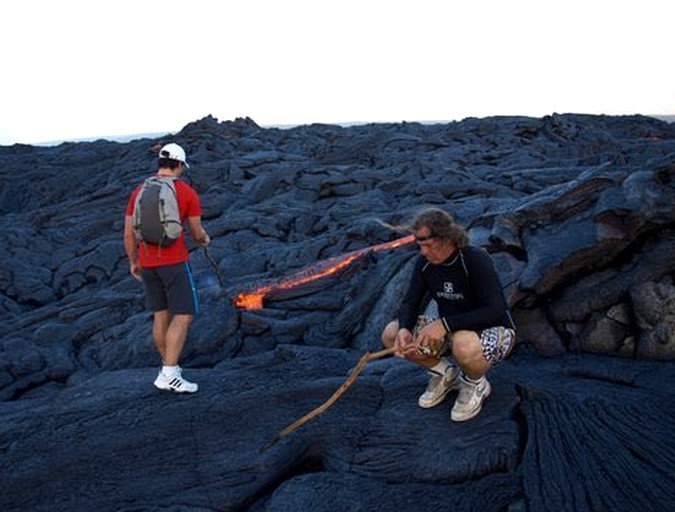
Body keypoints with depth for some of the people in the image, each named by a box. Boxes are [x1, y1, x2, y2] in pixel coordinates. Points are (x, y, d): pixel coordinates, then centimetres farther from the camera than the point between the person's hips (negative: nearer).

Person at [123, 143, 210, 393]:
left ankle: (170, 367, 26)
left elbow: (128, 234, 6)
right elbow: (197, 233, -1)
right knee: (184, 316, -4)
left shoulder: (138, 192, 5)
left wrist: (133, 262, 21)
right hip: (174, 262, -6)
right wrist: (204, 239, 24)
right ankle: (168, 375, -11)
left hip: (147, 263, 6)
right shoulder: (188, 193, -7)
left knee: (161, 315, 17)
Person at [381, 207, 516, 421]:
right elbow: (410, 303, -1)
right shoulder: (425, 262, -7)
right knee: (391, 335, -11)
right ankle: (445, 373, 10)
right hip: (451, 331, 6)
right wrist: (404, 329, -23)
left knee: (464, 346, -41)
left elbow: (495, 311, -31)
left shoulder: (476, 259, -24)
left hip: (493, 330, -6)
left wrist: (445, 324, -37)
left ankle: (476, 384, -4)